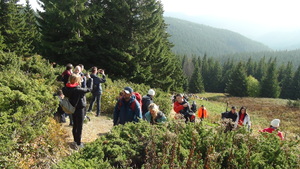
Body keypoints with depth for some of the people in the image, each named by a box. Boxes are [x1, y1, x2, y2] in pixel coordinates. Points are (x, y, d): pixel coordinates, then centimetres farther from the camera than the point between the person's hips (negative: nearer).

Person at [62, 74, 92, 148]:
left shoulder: (68, 88, -6)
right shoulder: (78, 90, -27)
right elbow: (89, 89, -19)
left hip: (73, 109, 8)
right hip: (79, 109, -8)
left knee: (75, 125, 22)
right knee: (79, 127, 5)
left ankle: (75, 140, 38)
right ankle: (78, 143, 16)